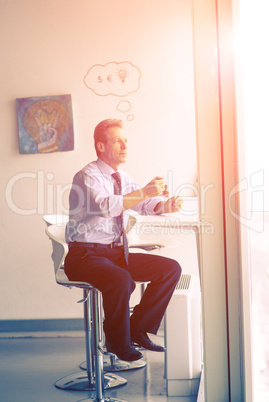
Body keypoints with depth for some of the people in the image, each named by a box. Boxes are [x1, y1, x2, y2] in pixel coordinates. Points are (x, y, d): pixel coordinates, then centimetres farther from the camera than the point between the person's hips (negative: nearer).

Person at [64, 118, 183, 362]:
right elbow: (106, 206, -31)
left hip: (118, 253, 8)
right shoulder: (87, 177, -12)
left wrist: (166, 205, -15)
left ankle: (139, 329, 4)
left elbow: (146, 204, 7)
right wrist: (144, 192, -37)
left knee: (171, 268, -4)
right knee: (121, 279, -36)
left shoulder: (123, 178, 14)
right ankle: (118, 342, -10)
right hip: (86, 255, -8)